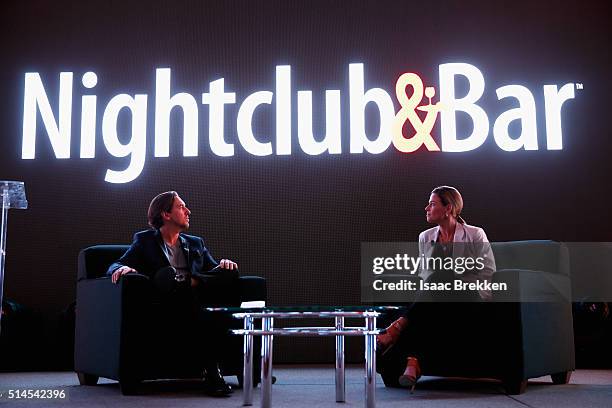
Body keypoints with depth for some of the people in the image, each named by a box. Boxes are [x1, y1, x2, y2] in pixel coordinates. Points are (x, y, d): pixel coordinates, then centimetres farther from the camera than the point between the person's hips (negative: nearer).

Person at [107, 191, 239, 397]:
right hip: (167, 301, -3)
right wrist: (122, 268, -19)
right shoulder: (144, 240, 17)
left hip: (195, 298, 3)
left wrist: (224, 265, -5)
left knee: (229, 274, -23)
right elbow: (114, 266, 6)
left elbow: (215, 270, 20)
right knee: (167, 274, -38)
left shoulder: (195, 243, 29)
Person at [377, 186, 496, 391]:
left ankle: (397, 328, -45)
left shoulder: (475, 235, 3)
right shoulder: (425, 237, 16)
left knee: (439, 279, -37)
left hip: (469, 299, -3)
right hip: (435, 299, 4)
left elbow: (488, 272, -1)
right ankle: (412, 363, -52)